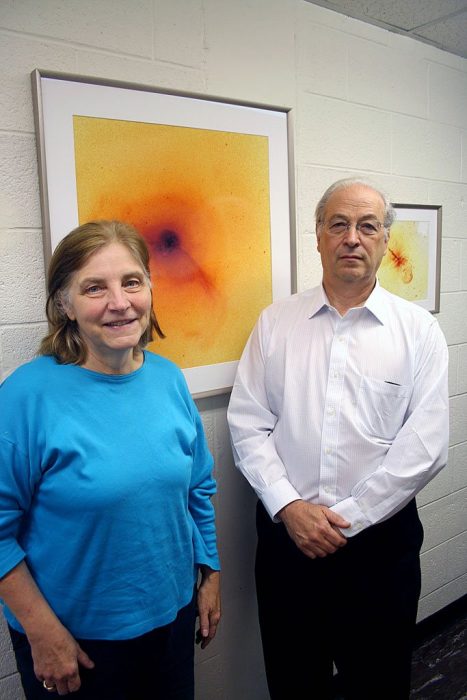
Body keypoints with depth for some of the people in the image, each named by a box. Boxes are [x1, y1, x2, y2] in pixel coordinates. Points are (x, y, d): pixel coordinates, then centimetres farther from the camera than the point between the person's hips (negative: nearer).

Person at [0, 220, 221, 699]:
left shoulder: (168, 378, -5)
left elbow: (198, 489, 5)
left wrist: (210, 575, 9)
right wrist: (43, 632, -12)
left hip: (173, 616, 5)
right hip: (73, 637, -4)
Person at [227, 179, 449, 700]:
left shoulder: (418, 330, -4)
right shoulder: (275, 323, 1)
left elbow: (424, 445, -9)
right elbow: (248, 423, -2)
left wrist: (345, 518, -11)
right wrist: (289, 507, -11)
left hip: (380, 536, -1)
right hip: (285, 531, 2)